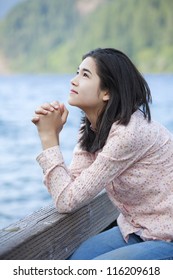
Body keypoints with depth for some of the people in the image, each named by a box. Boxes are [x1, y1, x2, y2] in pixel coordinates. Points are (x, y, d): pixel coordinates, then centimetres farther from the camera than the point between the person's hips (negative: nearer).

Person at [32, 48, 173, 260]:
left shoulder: (128, 132, -26)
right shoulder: (91, 128, 3)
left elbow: (67, 201, -23)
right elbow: (72, 185, -6)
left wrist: (49, 136, -19)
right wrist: (50, 133, -12)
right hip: (135, 229, 8)